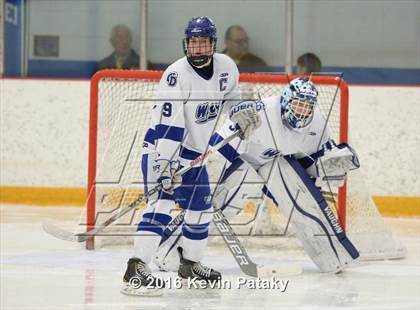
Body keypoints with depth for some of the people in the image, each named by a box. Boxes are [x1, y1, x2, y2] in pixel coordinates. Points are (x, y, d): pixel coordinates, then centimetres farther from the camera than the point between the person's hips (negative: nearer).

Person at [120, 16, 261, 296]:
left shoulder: (226, 66, -3)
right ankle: (136, 269, -32)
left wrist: (242, 112, -3)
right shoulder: (176, 74, -24)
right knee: (162, 202, -23)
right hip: (162, 148, -8)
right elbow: (168, 126, -28)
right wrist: (165, 164, -33)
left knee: (201, 208, 15)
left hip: (193, 152, 8)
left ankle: (190, 264, 37)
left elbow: (230, 97, 18)